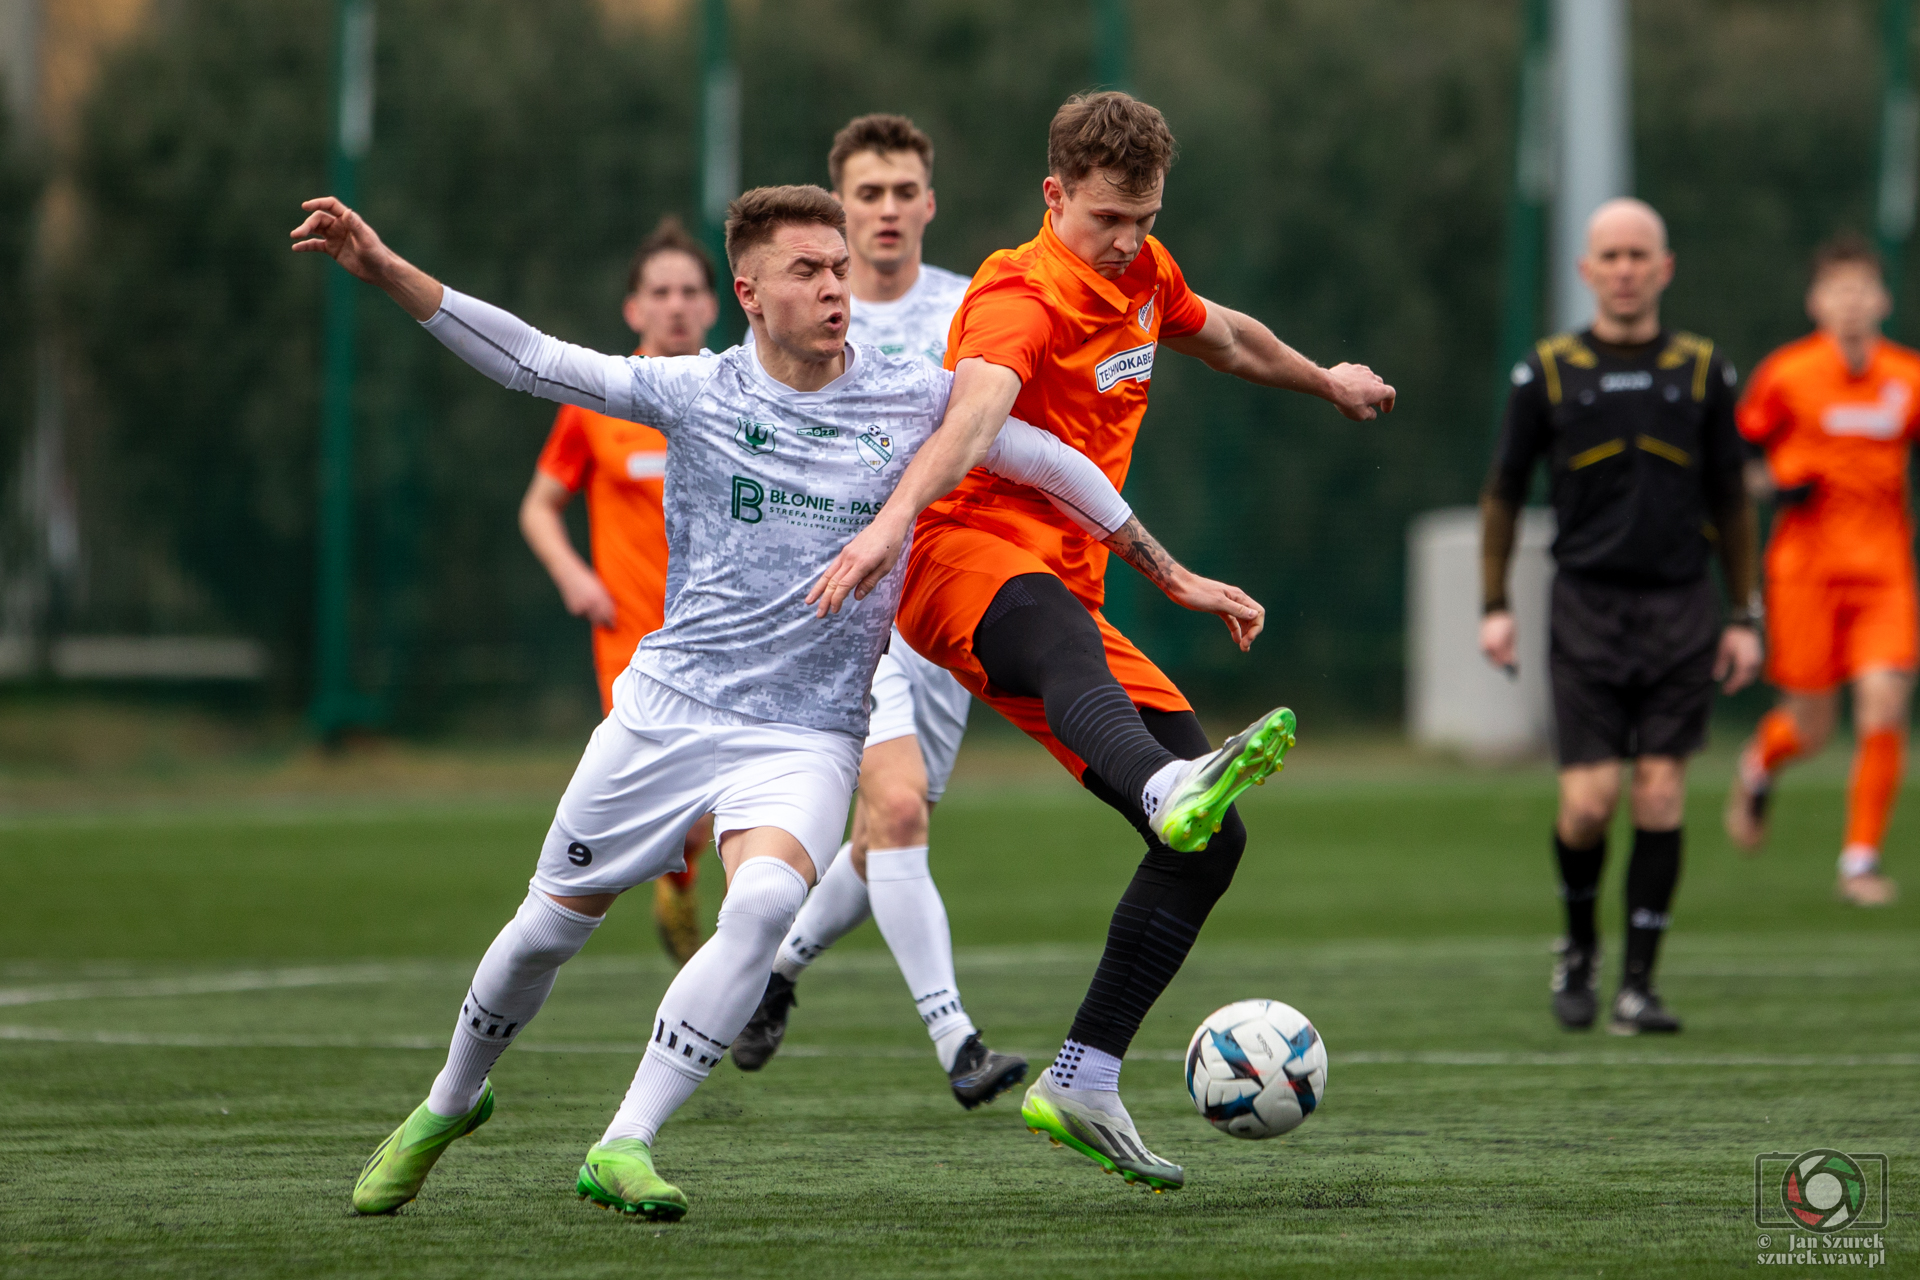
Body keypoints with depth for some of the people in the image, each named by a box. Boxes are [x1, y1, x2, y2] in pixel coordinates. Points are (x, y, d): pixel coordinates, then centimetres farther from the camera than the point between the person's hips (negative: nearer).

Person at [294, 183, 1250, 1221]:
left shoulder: (913, 399, 1)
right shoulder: (698, 393, -2)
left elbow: (1048, 463, 12)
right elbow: (531, 360, -6)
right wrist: (384, 270, -16)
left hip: (808, 734, 0)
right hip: (668, 706, 0)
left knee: (766, 902, -29)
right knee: (549, 927, 6)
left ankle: (625, 1148, -24)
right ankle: (447, 1107, 34)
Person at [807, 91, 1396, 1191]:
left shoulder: (1144, 275, 15)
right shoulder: (1023, 296, -12)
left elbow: (1223, 336, 38)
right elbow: (976, 410, -34)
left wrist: (1327, 382, 55)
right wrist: (894, 519, -51)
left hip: (1067, 590, 9)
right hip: (968, 561, -9)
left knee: (1213, 838, -1)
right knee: (1065, 636, -45)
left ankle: (1083, 1082, 3)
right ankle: (1171, 787, -79)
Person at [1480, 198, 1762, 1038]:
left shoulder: (1702, 371, 6)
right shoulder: (1547, 372, 3)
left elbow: (1730, 501, 13)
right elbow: (1502, 493, 11)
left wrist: (1743, 618, 9)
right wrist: (1494, 607, 6)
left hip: (1680, 610, 1)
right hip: (1586, 605, -1)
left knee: (1660, 794, -6)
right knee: (1589, 801, -9)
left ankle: (1638, 983, 1)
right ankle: (1578, 946, 18)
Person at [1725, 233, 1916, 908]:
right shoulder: (1785, 375, -4)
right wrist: (1774, 485, -11)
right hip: (1805, 566, -2)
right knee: (1811, 729, 2)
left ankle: (1861, 859, -2)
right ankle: (1757, 767, 39)